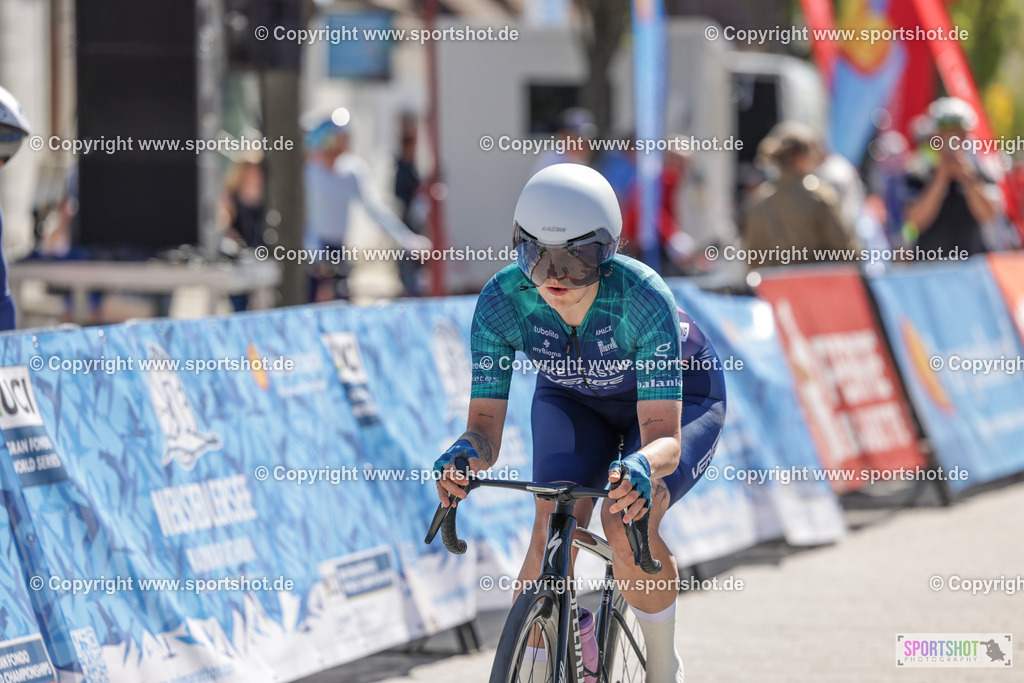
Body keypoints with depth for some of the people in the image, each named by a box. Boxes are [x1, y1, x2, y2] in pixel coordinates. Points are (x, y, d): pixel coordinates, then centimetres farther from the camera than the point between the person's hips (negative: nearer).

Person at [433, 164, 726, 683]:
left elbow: (664, 435, -43)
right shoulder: (502, 301, -31)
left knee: (628, 524, -27)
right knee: (553, 526, -22)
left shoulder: (644, 298, -39)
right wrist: (465, 454, -53)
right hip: (574, 400, 3)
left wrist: (641, 466, -66)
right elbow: (485, 424, -29)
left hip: (676, 396, -3)